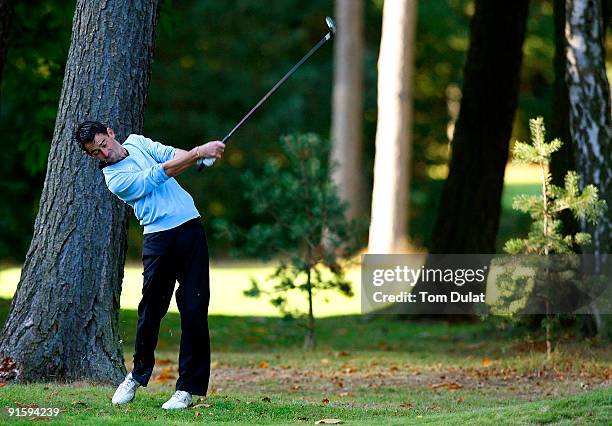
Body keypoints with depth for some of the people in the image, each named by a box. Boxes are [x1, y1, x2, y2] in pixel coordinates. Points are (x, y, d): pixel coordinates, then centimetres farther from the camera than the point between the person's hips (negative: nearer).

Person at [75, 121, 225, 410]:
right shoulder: (115, 179, -7)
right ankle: (138, 375, 25)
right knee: (151, 310, 1)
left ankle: (187, 388, -2)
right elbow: (159, 174, -15)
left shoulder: (136, 142, 14)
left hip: (191, 228, 4)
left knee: (194, 310, -4)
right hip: (159, 239, -4)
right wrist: (198, 153, -21)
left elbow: (170, 154, 3)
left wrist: (202, 154, -17)